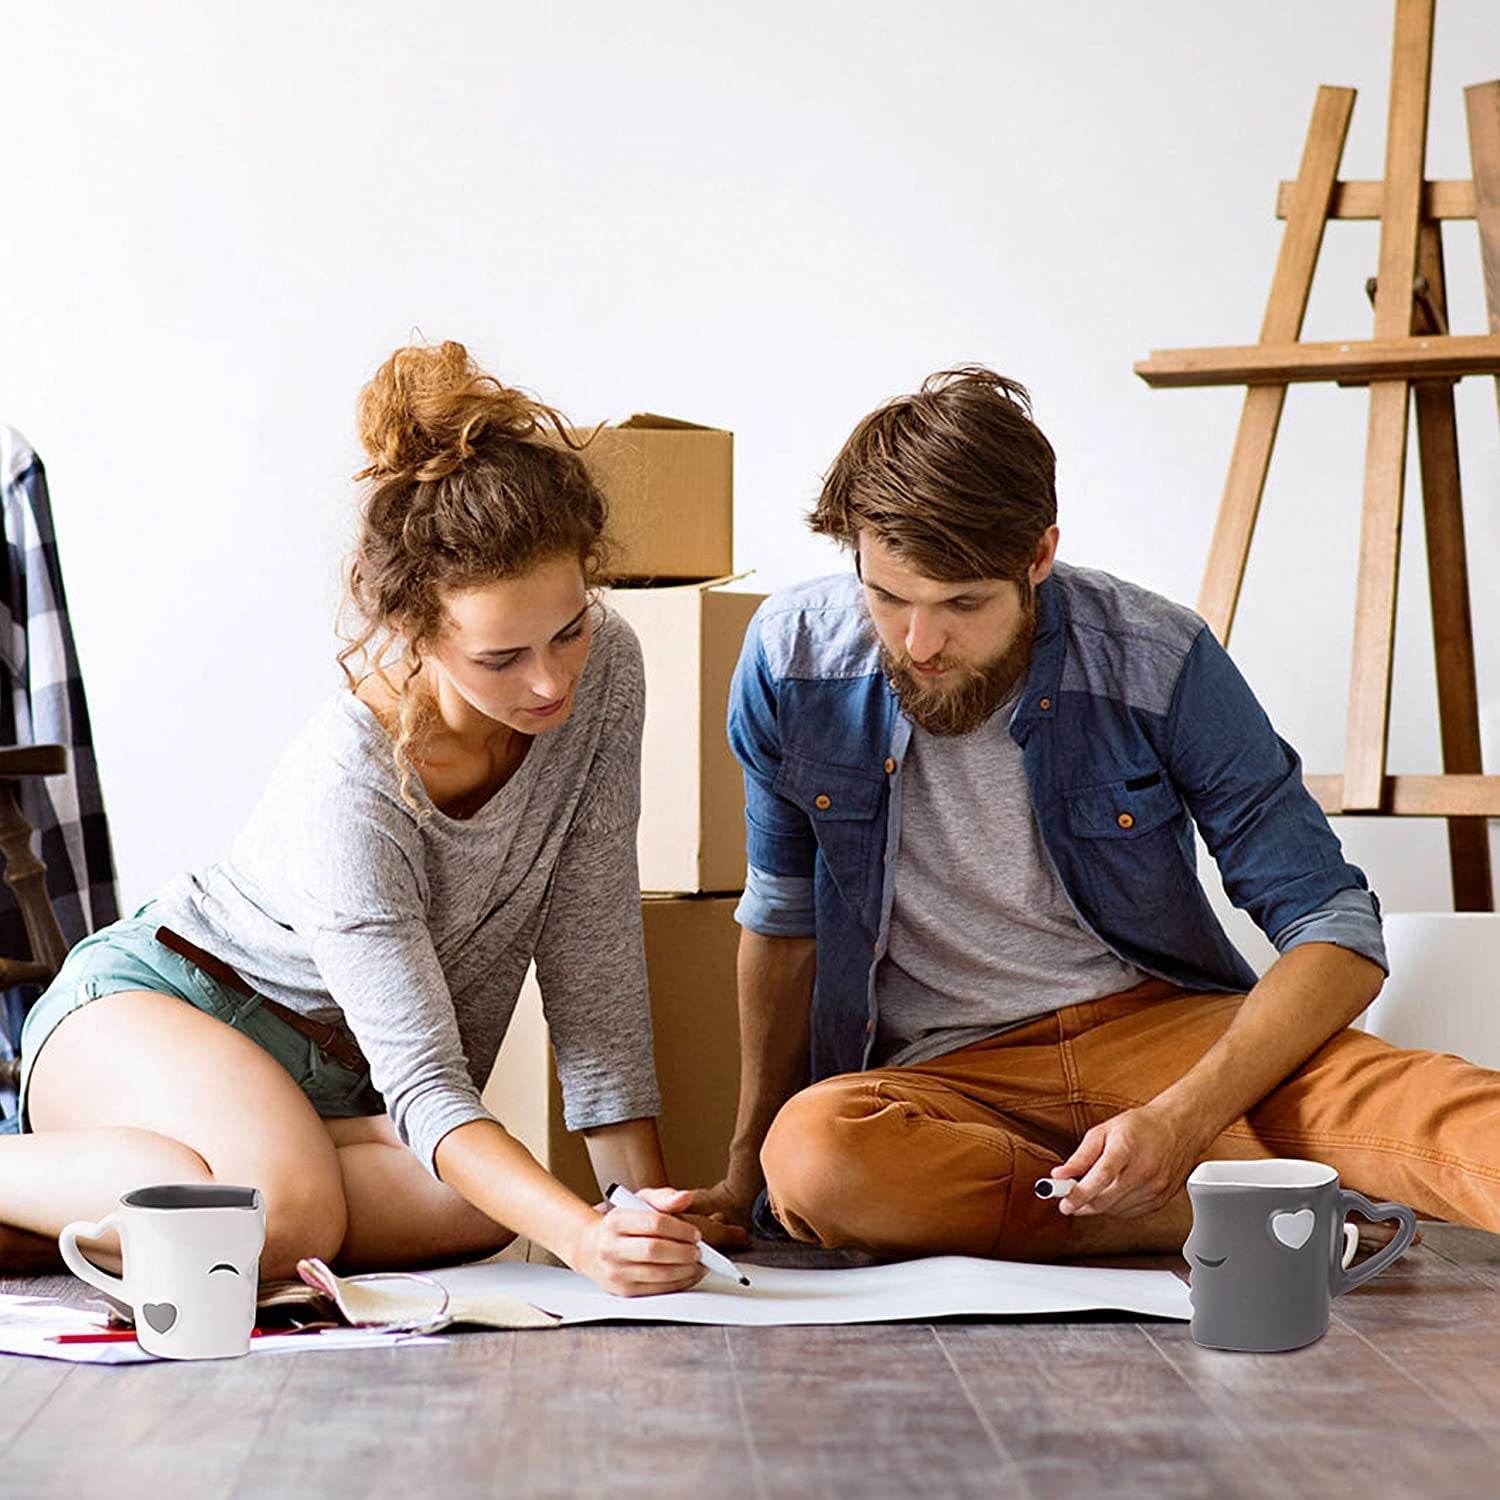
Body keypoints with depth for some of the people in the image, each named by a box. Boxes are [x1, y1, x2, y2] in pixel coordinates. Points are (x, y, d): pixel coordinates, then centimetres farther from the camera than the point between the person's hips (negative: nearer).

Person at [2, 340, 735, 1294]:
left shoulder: (607, 670, -15)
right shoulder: (346, 789, -31)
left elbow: (594, 954, -10)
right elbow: (423, 1083, -32)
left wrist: (645, 1194, -15)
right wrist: (584, 1237, -48)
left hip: (335, 1083, 7)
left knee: (473, 1214, -27)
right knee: (288, 1214, -38)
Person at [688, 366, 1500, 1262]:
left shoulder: (1159, 664, -11)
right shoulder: (791, 658, -6)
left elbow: (1339, 931, -8)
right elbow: (785, 916, 12)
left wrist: (1182, 1120, -24)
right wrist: (748, 1171, 16)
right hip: (937, 1073, 1)